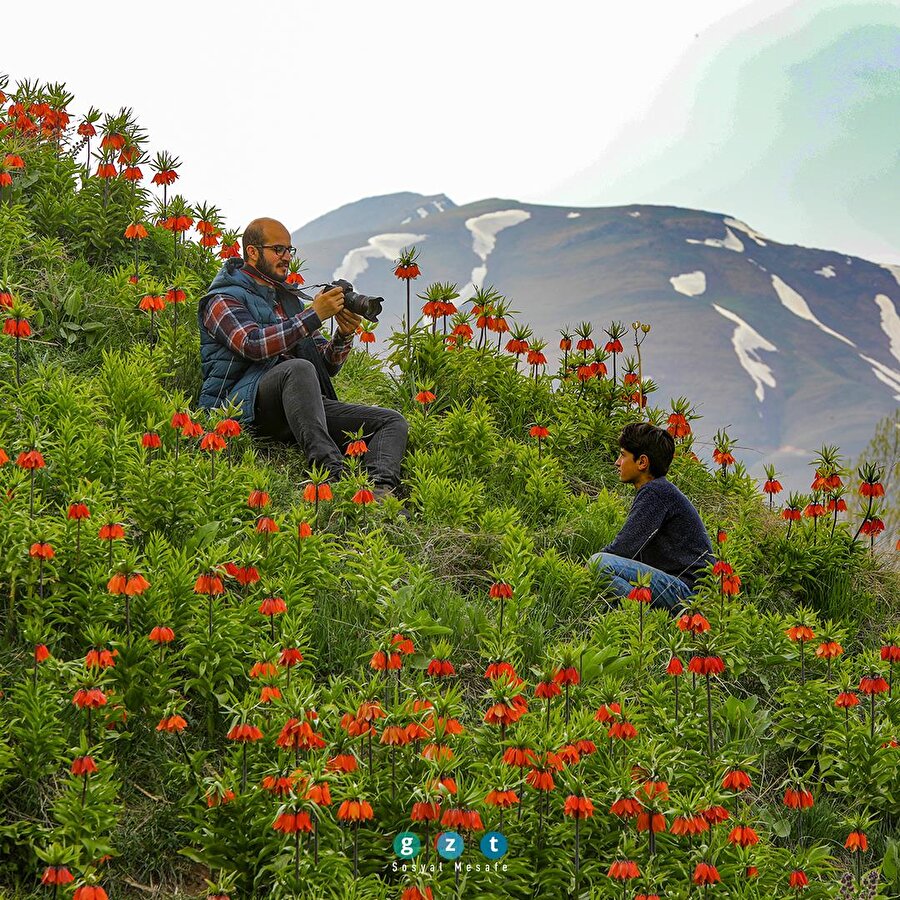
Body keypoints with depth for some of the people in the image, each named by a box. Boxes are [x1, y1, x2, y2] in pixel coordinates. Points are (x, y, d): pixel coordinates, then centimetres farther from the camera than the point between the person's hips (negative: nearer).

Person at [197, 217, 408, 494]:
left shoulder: (291, 301, 29)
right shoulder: (224, 300, 6)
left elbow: (328, 365, 23)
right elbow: (253, 344, -16)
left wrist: (344, 335, 0)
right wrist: (314, 315, -17)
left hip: (303, 405, 7)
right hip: (244, 405, -7)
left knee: (392, 421, -10)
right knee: (299, 369, -39)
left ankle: (381, 487, -44)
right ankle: (332, 470, -54)